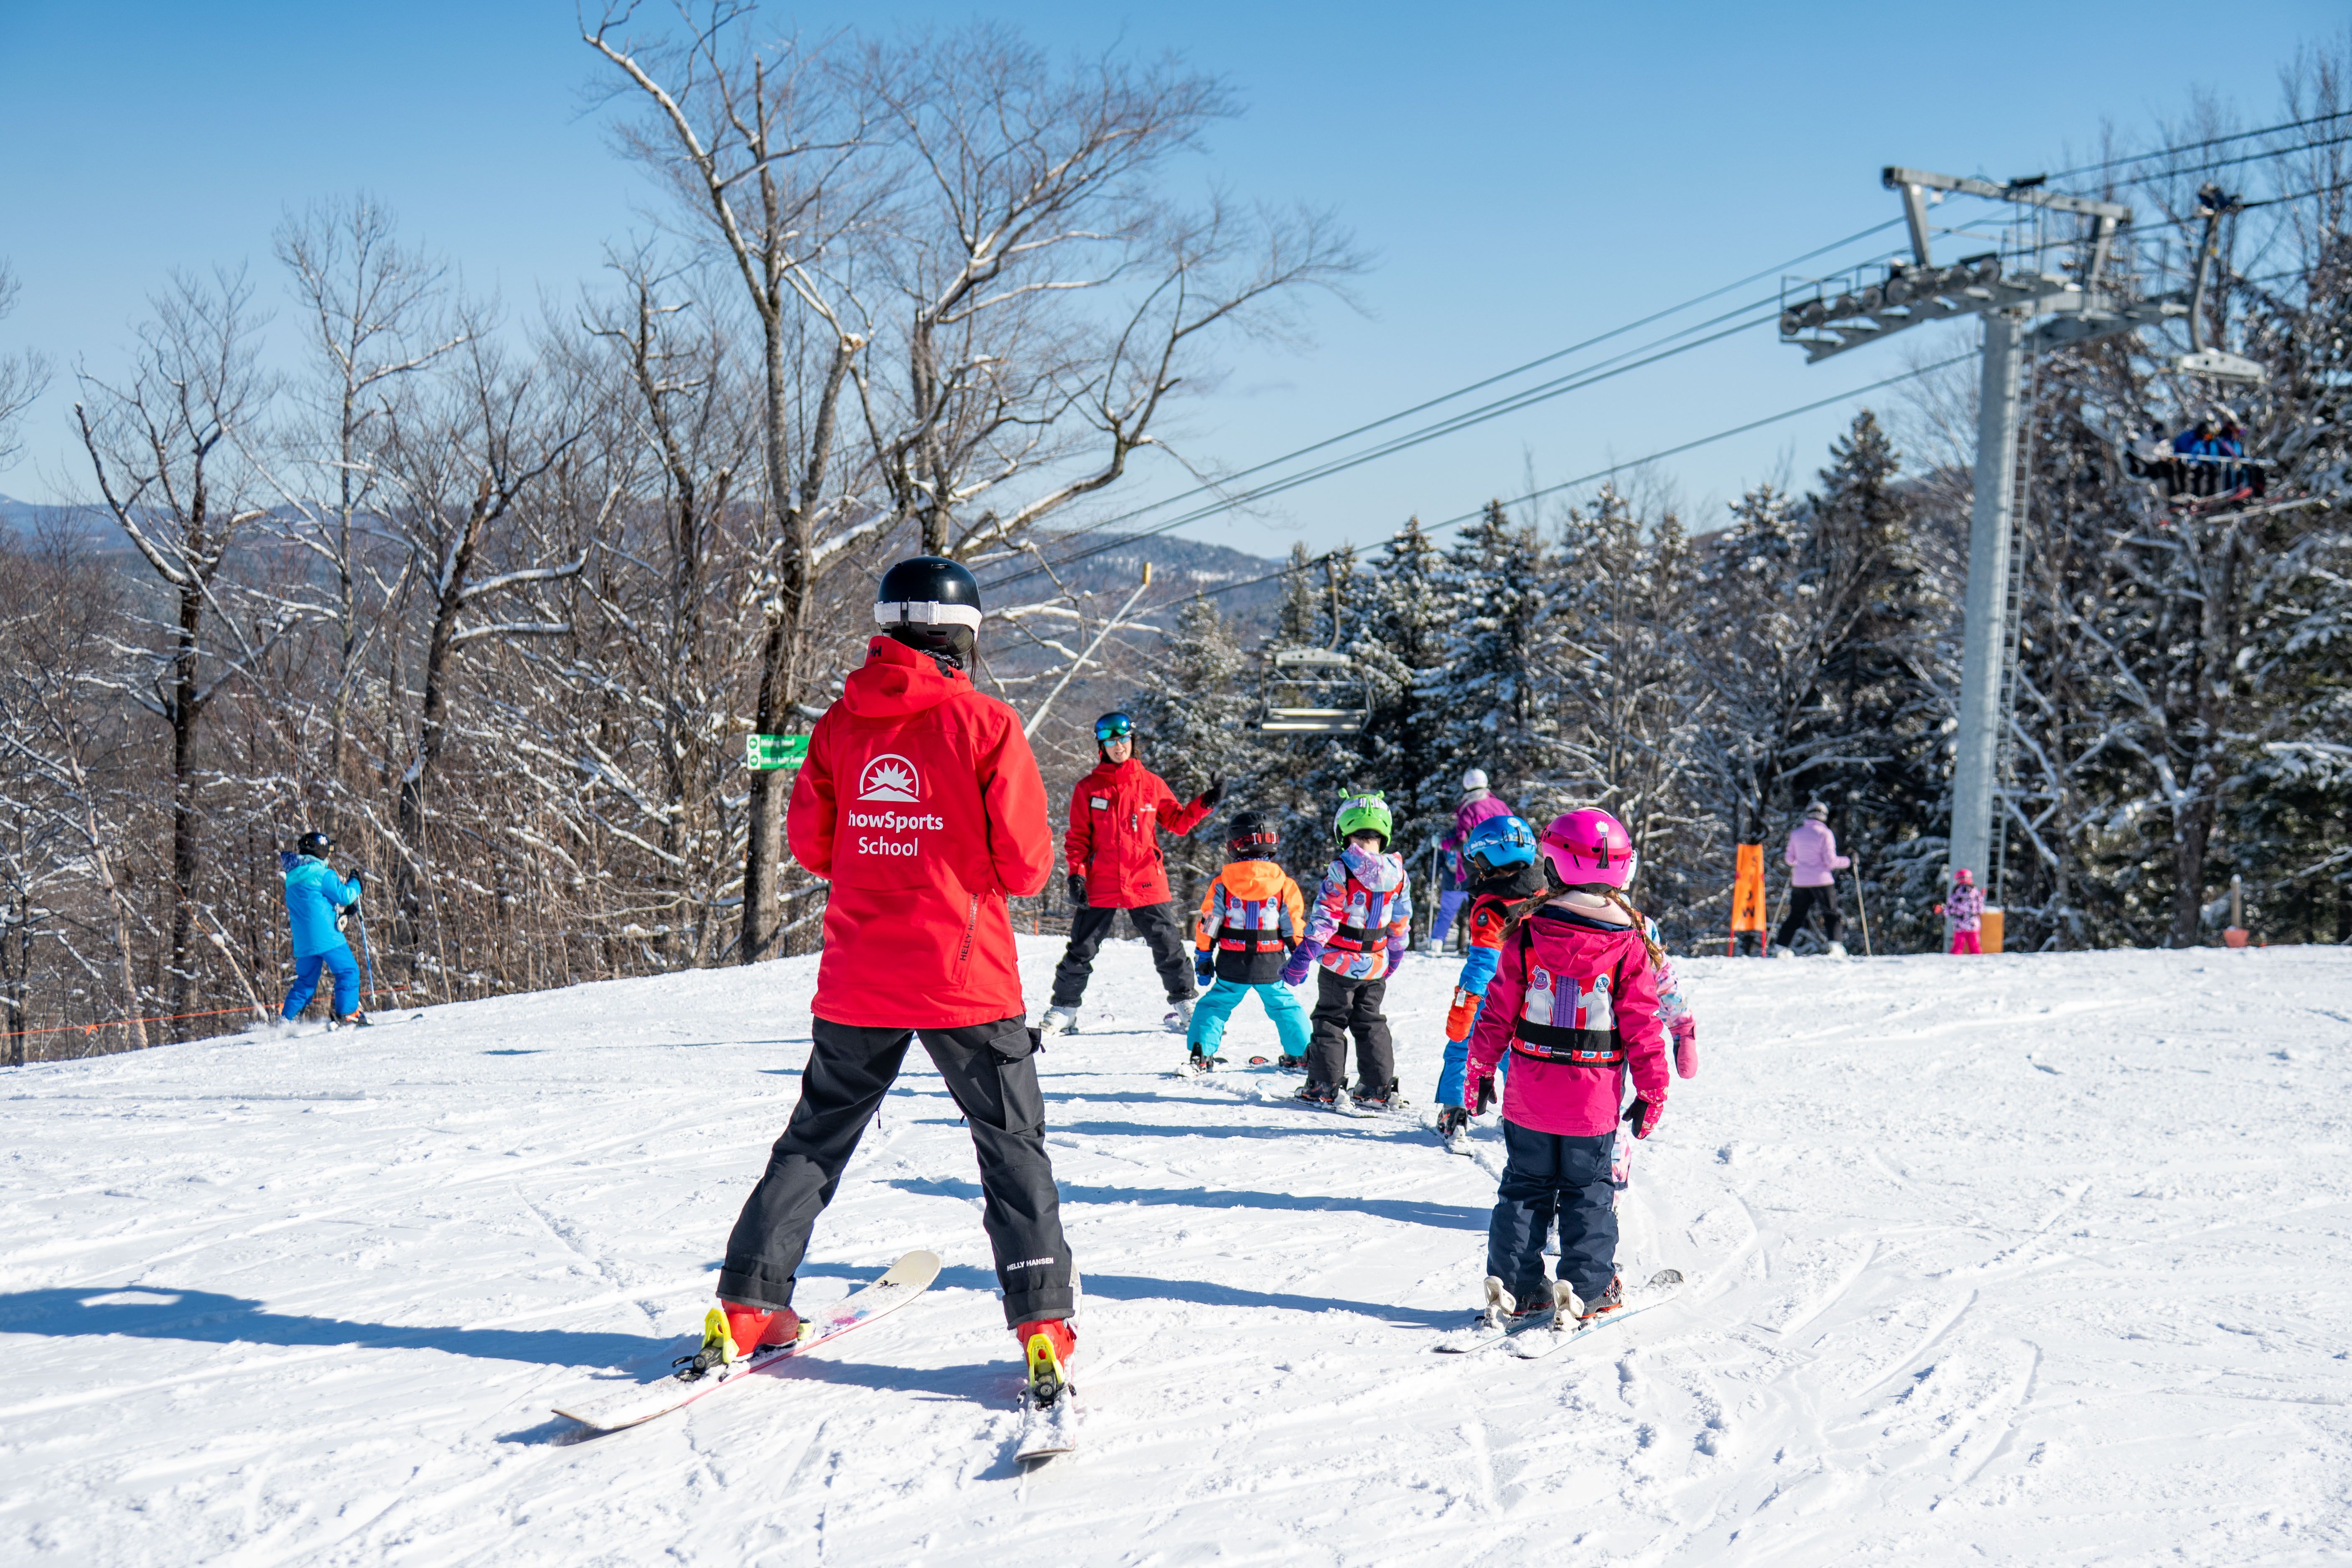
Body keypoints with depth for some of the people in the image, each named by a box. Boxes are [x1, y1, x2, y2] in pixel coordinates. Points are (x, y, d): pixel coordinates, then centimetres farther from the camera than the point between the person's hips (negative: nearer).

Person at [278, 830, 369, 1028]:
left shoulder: (292, 878, 16)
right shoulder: (322, 874, -9)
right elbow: (345, 896, -9)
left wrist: (344, 909, 25)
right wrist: (355, 883, 11)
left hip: (303, 942, 7)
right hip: (326, 936, -7)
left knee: (305, 982, 16)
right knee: (348, 972, -1)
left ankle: (285, 1020, 12)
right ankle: (346, 1016, -10)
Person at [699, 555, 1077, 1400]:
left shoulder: (841, 722, 2)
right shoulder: (985, 725, -9)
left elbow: (809, 841, 8)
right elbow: (1026, 862, -8)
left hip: (856, 983, 3)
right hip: (966, 980, -3)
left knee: (815, 1140, 17)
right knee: (1013, 1147, 7)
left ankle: (745, 1308, 15)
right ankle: (1043, 1326, 0)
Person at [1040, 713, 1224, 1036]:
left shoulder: (1151, 784, 6)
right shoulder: (1088, 788, 3)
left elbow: (1178, 822, 13)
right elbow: (1077, 837, 4)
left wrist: (1205, 803, -1)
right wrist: (1076, 874, -7)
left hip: (1147, 884, 1)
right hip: (1101, 887, -1)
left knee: (1168, 946, 4)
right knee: (1081, 949, 1)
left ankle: (1182, 1004, 18)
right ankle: (1064, 1009, 13)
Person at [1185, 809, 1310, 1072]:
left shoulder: (1222, 884, -5)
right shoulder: (1285, 885, -4)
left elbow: (1208, 926, -1)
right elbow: (1296, 928, 0)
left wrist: (1203, 959, 10)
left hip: (1232, 965, -1)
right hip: (1271, 966, 1)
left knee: (1216, 1005, 13)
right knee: (1284, 1005, 18)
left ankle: (1201, 1054, 4)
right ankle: (1300, 1054, 23)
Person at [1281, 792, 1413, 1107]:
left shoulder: (1340, 871, -16)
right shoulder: (1397, 874, 0)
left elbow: (1324, 918, -19)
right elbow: (1401, 923, 11)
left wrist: (1304, 955, -15)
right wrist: (1394, 956, 25)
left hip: (1340, 963, -5)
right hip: (1376, 965, 5)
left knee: (1330, 1021, 7)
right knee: (1370, 1023, 16)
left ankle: (1324, 1087, 6)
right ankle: (1379, 1087, 14)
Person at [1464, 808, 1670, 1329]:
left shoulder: (1526, 935, -7)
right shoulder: (1629, 947, -9)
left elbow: (1497, 1012, -2)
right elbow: (1642, 1027, -7)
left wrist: (1481, 1069, 10)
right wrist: (1652, 1092, 2)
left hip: (1529, 1095, 1)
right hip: (1593, 1101, -1)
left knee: (1525, 1188, 14)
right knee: (1589, 1193, 12)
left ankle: (1514, 1287, 14)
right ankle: (1587, 1290, 10)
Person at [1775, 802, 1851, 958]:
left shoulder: (1796, 833, 5)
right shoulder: (1825, 834, -6)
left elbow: (1790, 859, 10)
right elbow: (1830, 861, -9)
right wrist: (1848, 862, 4)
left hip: (1800, 882, 3)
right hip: (1822, 881, -3)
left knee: (1796, 916, 13)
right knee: (1832, 915, 5)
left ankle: (1782, 946, 8)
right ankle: (1835, 945, -11)